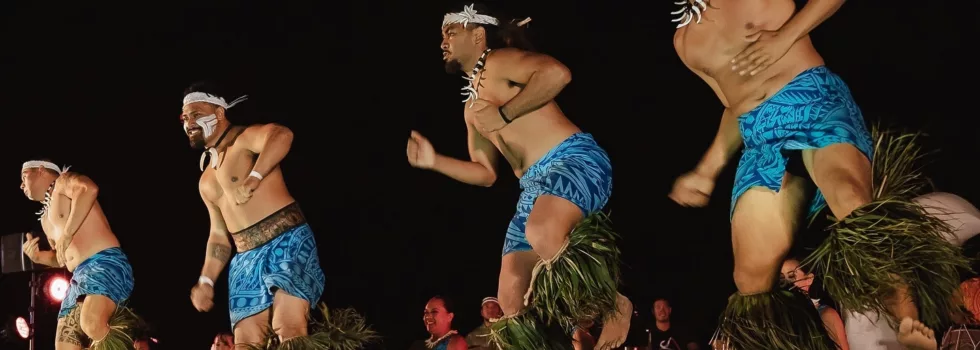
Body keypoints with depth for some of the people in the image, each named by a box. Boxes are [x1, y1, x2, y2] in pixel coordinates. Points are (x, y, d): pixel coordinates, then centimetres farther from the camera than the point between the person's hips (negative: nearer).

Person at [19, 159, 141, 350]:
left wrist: (66, 234, -19)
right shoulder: (45, 218, 31)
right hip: (79, 278, 10)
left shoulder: (63, 181, 6)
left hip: (105, 265, -10)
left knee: (92, 325, -37)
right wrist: (38, 257, 15)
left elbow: (89, 189, -19)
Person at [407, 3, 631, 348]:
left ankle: (613, 305, -18)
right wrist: (434, 161, 15)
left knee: (542, 236, -39)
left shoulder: (498, 61, -1)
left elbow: (556, 72, -22)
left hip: (574, 160, -9)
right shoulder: (471, 107, 24)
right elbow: (485, 174, 28)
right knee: (512, 301, 1)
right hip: (534, 187, 9)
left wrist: (504, 114, -15)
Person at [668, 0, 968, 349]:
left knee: (851, 200, -37)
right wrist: (707, 169, 17)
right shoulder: (686, 41, 22)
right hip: (761, 140, 5)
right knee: (752, 279, -16)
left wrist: (785, 36, -5)